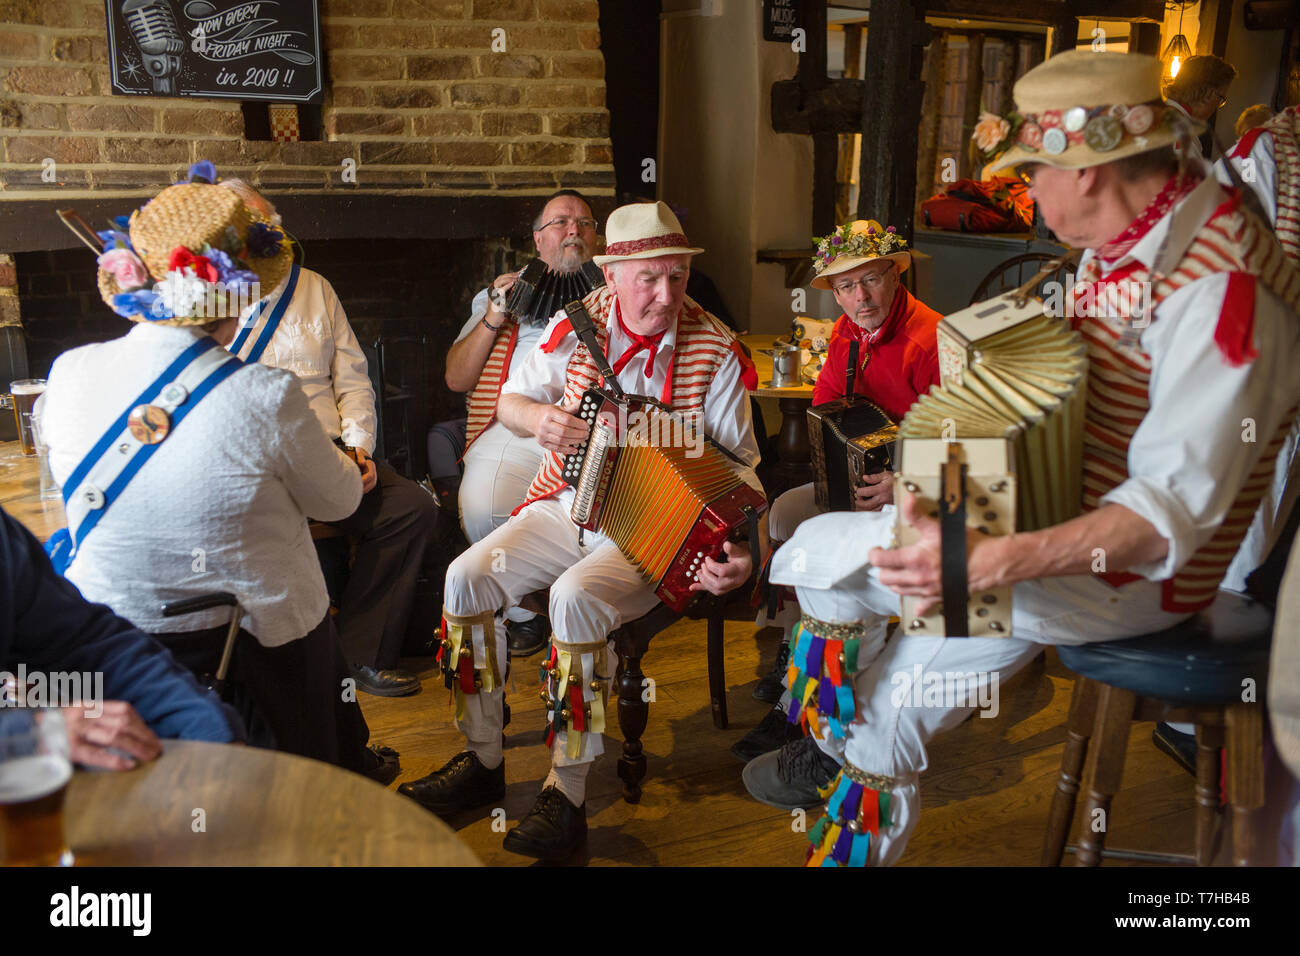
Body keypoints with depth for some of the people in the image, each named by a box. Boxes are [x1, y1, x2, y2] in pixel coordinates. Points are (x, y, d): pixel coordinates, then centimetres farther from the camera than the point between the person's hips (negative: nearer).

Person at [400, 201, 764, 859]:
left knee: (576, 597, -32)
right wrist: (538, 418, -13)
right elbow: (511, 400, 12)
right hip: (569, 505, 4)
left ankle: (567, 794, -16)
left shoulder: (714, 350, -7)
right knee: (466, 577, -15)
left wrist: (740, 547, -21)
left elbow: (741, 464, -4)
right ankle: (482, 761, 3)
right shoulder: (578, 325, 1)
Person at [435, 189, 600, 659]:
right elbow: (456, 378, 19)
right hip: (518, 425, 1)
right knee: (481, 504, -30)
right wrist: (494, 319, 6)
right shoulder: (501, 293, 28)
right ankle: (523, 612, -6)